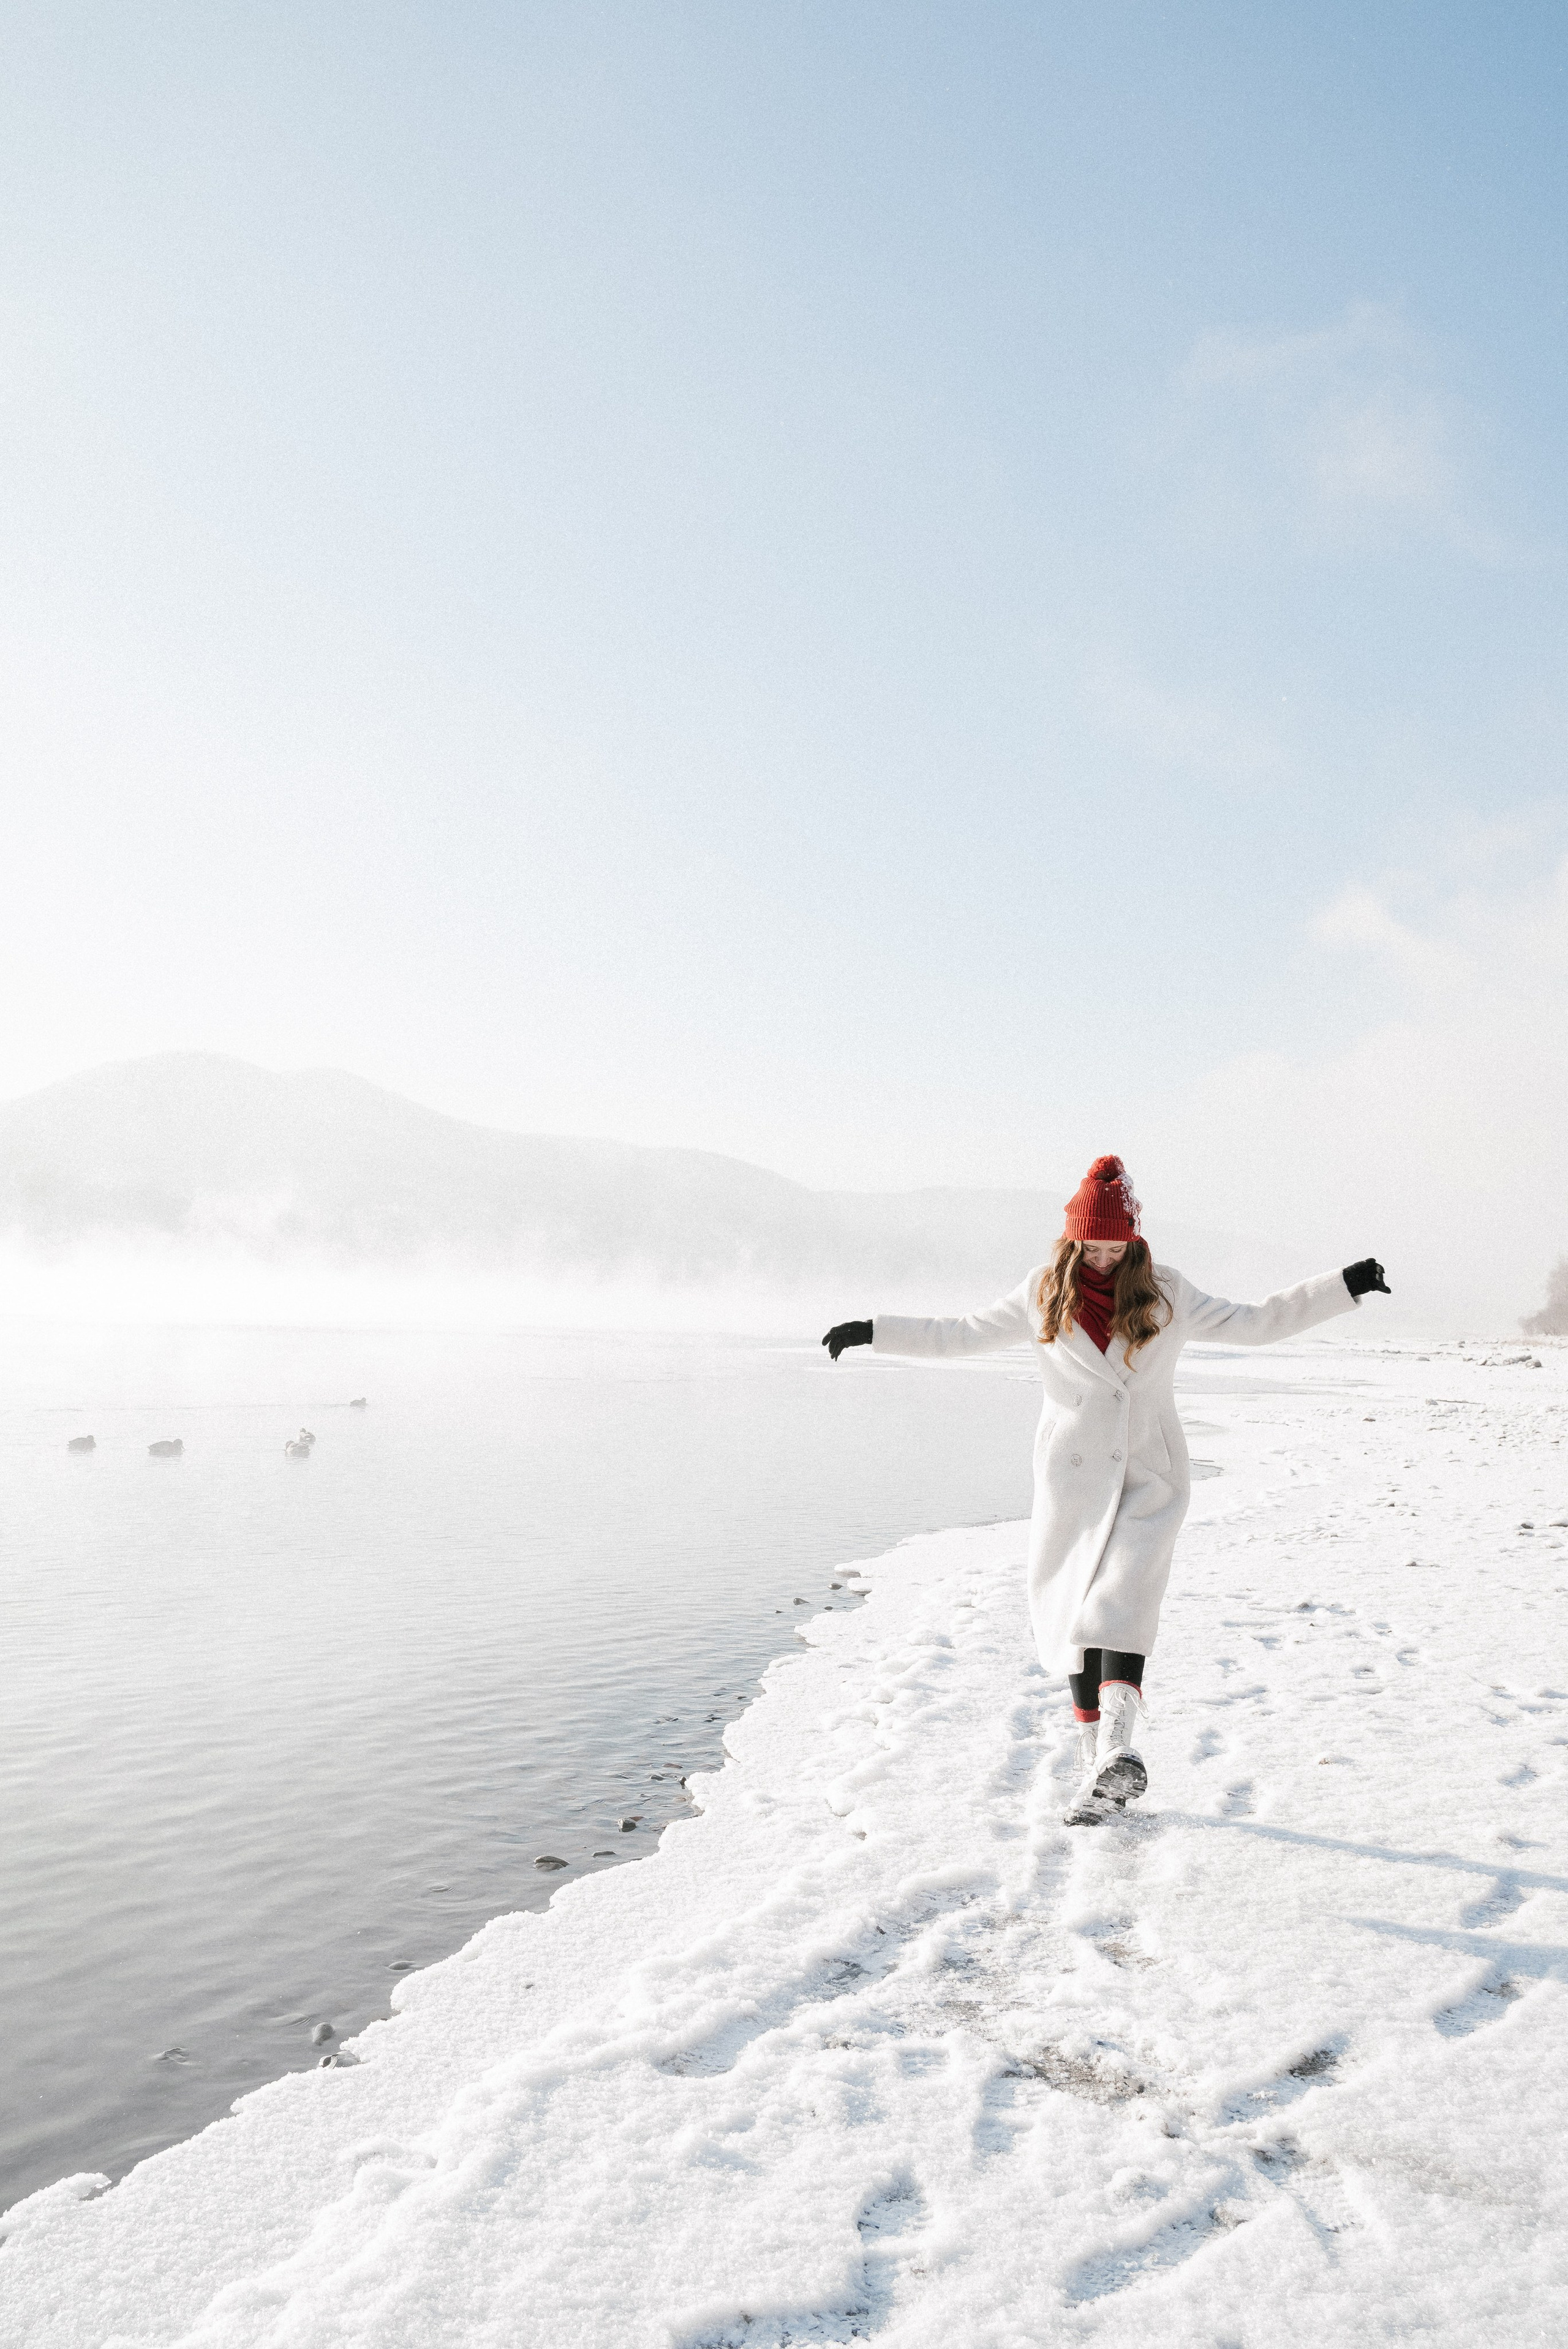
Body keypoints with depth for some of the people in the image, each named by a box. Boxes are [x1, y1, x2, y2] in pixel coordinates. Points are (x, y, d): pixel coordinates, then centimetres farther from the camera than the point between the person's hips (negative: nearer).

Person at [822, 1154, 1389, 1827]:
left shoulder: (1166, 1296, 2)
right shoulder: (1044, 1296, 3)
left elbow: (1257, 1323, 8)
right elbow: (961, 1334, 10)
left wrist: (1343, 1286, 3)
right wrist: (873, 1331, 8)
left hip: (1148, 1478, -1)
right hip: (1071, 1482, 1)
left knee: (1124, 1595, -21)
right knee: (1073, 1617, 3)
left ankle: (1118, 1751, -31)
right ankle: (1095, 1765, 15)